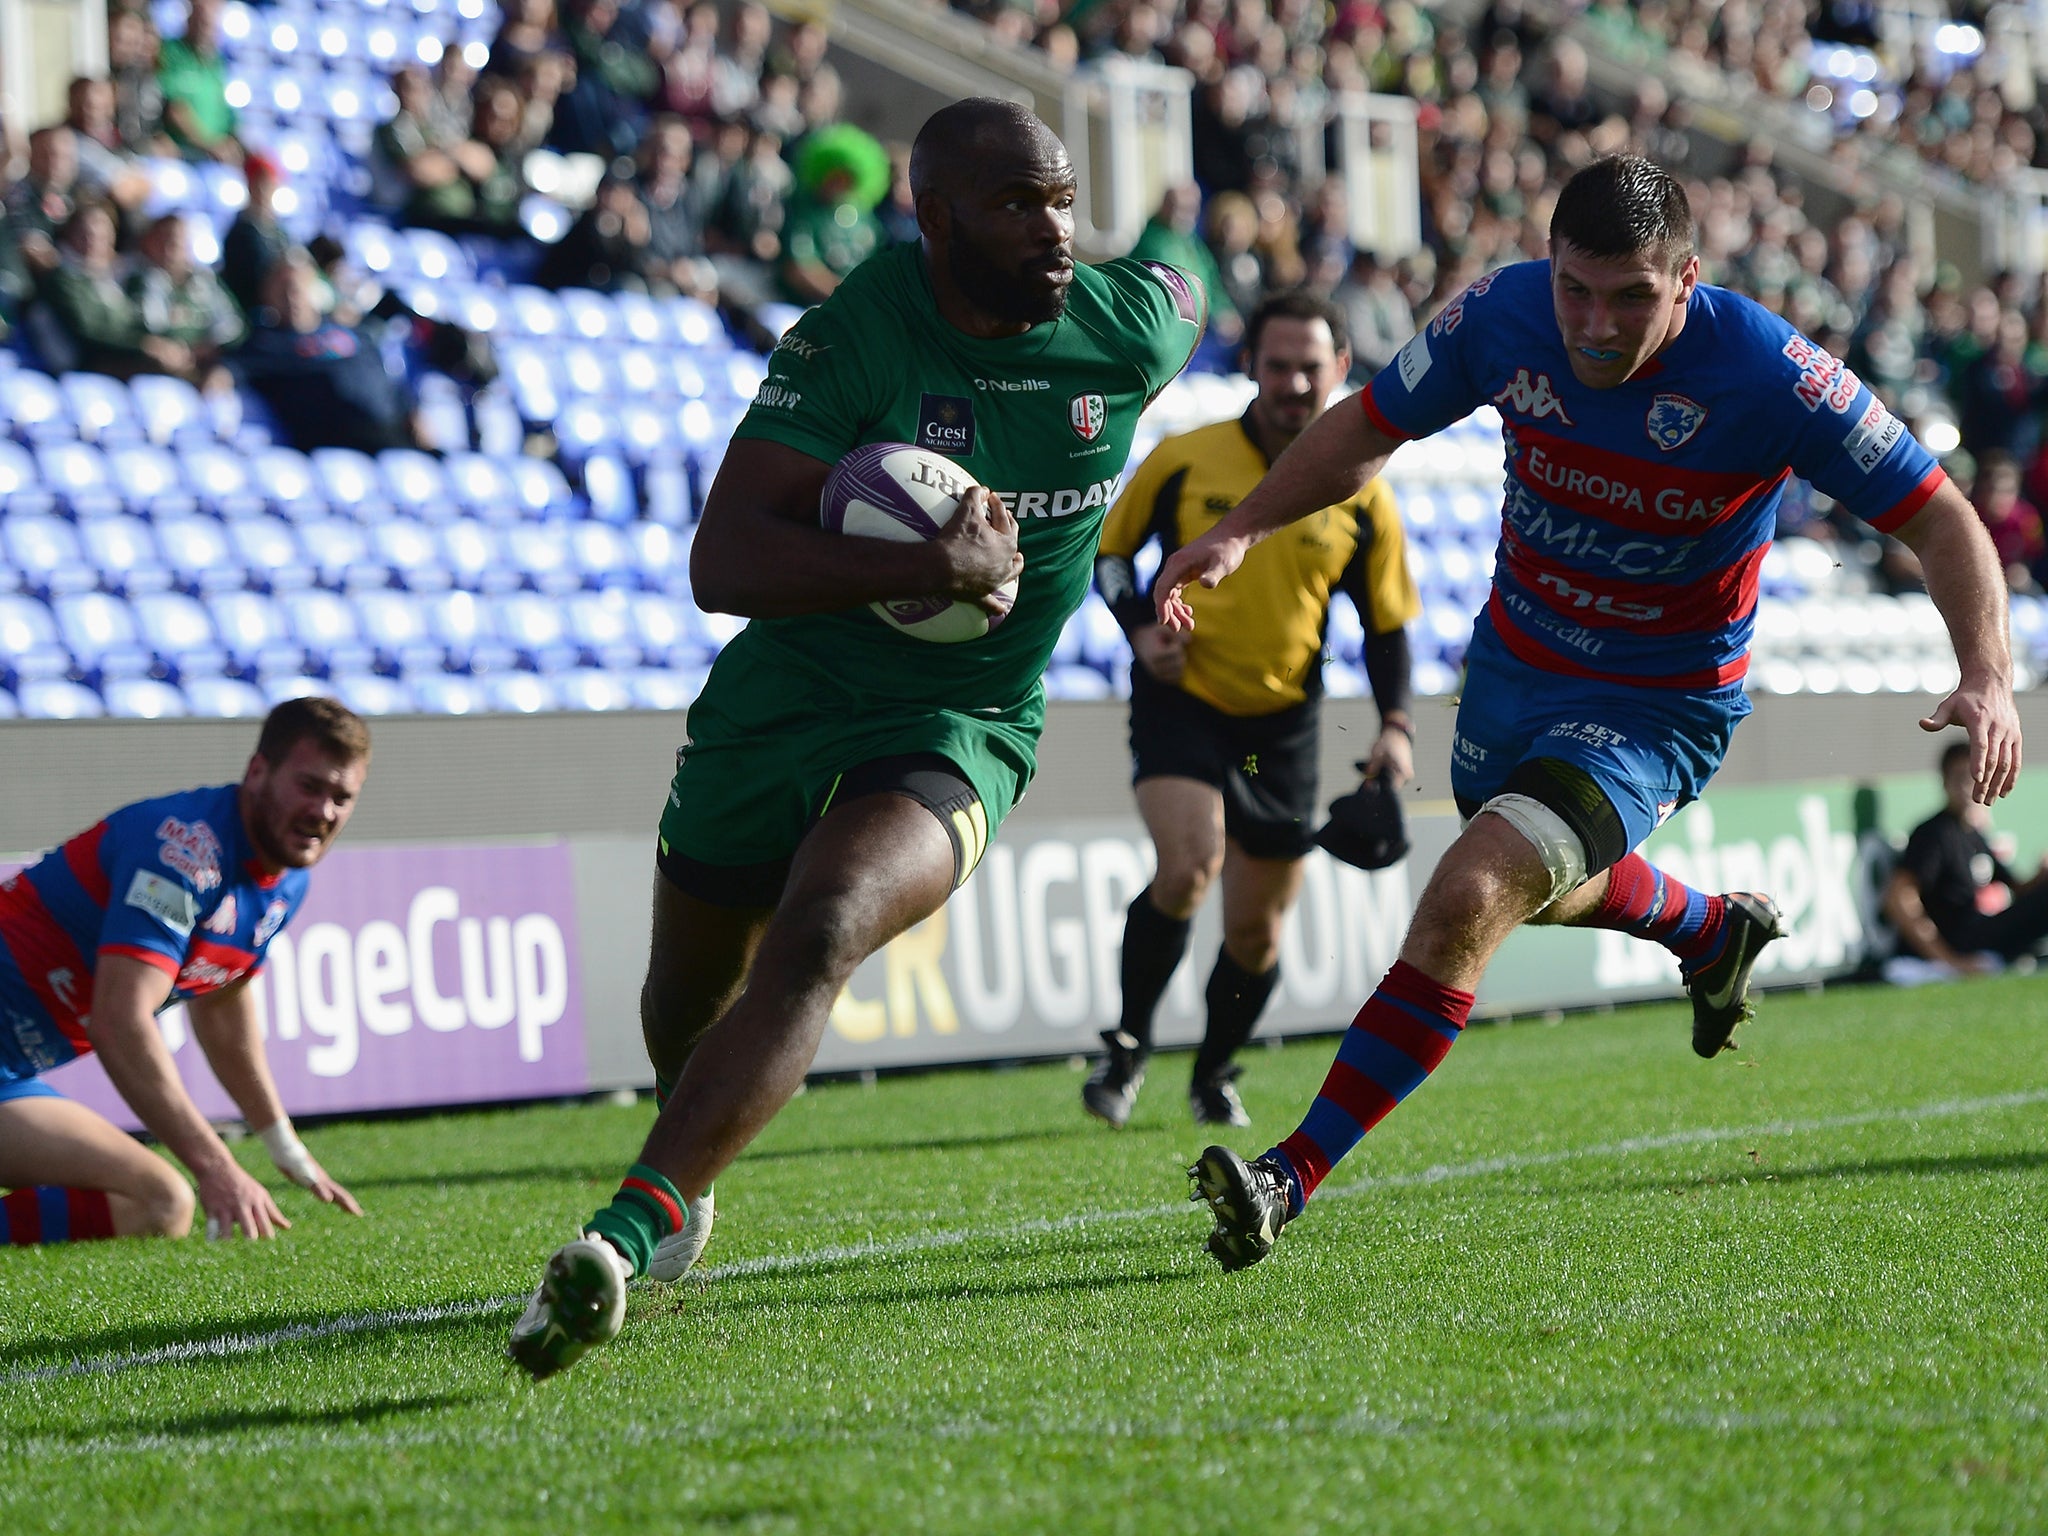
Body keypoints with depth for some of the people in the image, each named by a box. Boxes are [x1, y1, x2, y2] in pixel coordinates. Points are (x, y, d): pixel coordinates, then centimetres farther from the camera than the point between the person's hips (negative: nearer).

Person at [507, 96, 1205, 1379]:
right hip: (780, 697, 1)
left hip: (957, 732, -1)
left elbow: (1184, 297, 22)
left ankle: (633, 1227, -40)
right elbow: (722, 563, -24)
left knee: (814, 943, -30)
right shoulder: (853, 337, -17)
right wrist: (932, 567, -33)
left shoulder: (1127, 332, -7)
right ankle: (691, 1183, 53)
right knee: (689, 992, 19)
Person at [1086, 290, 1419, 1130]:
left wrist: (1394, 725, -7)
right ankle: (1127, 1047, -7)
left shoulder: (1360, 496, -2)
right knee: (1188, 865, -26)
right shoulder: (1183, 460, -5)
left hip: (1282, 722, 2)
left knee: (1256, 930, 7)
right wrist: (1140, 626, -10)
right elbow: (1110, 549, 8)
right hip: (1180, 702, -2)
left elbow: (1386, 621, 6)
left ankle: (1214, 1075, 33)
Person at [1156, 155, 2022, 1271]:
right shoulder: (1501, 316, -17)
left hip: (1658, 709, -6)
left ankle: (1291, 1179, -20)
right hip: (1513, 663, 6)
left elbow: (1938, 518, -20)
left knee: (1467, 900, -24)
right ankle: (1712, 932, 63)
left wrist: (1987, 676, -35)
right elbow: (1369, 428, 1)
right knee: (1540, 887, 31)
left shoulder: (1766, 375, -27)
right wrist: (1240, 529, -11)